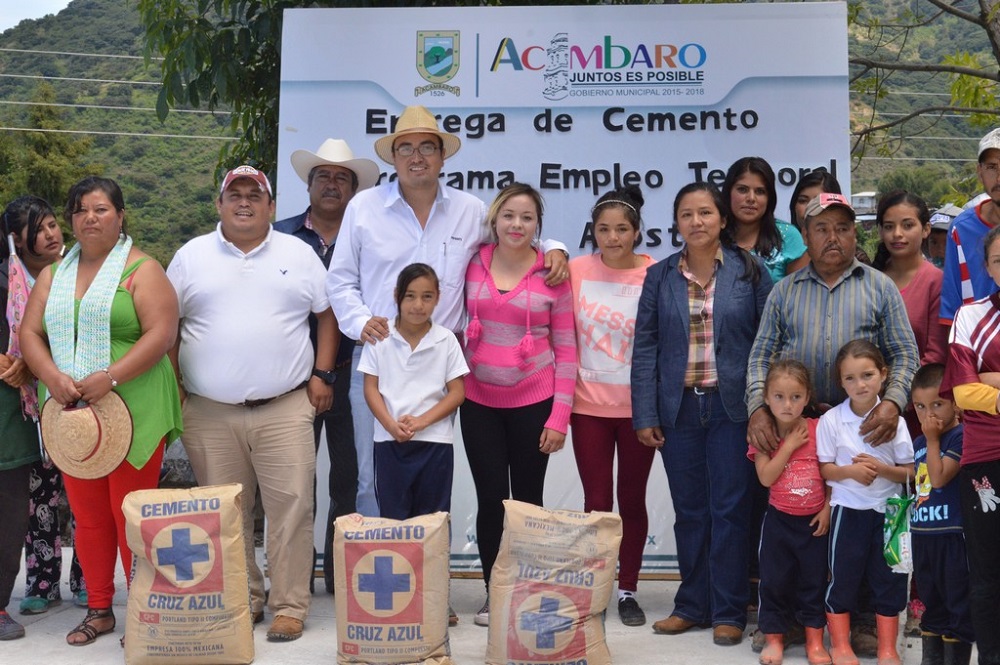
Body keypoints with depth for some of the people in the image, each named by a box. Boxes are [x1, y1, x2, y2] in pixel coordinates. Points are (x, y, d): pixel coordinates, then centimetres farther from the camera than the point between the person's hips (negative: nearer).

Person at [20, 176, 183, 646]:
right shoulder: (52, 275, 15)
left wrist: (109, 378, -20)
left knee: (132, 516, -2)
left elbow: (161, 334, -12)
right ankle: (99, 610, 22)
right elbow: (30, 333, 10)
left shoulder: (142, 270, -1)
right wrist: (52, 377, -10)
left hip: (133, 413, -5)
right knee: (88, 517, 10)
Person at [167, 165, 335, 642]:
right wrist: (173, 387, 2)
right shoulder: (191, 257, 7)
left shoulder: (298, 254, 7)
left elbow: (327, 315, 10)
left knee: (290, 508, -4)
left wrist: (321, 375, 2)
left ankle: (289, 606, 6)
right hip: (210, 412, 1)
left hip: (285, 409, -1)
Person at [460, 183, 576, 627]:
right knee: (490, 499, 4)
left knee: (527, 499, 5)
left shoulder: (552, 275, -4)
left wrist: (559, 416, -6)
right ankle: (493, 594, 18)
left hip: (533, 402, -1)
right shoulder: (472, 265, 2)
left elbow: (566, 349, -2)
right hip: (479, 400, 2)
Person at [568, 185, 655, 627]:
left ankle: (628, 591, 24)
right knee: (596, 502, 5)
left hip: (638, 405, 0)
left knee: (632, 501, 11)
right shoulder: (577, 270, -2)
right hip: (589, 403, 1)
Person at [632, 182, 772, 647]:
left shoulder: (749, 271, 0)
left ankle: (728, 612, 13)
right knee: (688, 511, 9)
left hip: (732, 407, -2)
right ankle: (692, 605, 22)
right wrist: (644, 415, -1)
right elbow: (645, 347, 4)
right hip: (679, 408, 2)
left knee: (729, 509, 2)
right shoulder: (660, 277, 5)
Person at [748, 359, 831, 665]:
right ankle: (774, 637, 19)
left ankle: (814, 639, 21)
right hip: (779, 520, 0)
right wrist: (789, 445, -18)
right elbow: (766, 477, -16)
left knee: (814, 579, 9)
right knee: (774, 580, 5)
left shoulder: (818, 430, -6)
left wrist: (827, 508, -7)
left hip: (814, 520, 0)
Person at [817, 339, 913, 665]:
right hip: (848, 510, -1)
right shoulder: (830, 420, -7)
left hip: (887, 511, 1)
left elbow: (909, 472, -1)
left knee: (889, 579, 9)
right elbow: (824, 468, -2)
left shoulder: (894, 420, -4)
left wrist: (881, 468, -20)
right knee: (842, 577, 6)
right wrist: (849, 471, -21)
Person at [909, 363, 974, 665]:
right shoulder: (919, 442, 11)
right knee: (930, 600, 17)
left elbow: (939, 478, -22)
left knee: (957, 602, 1)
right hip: (922, 533, 8)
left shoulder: (960, 436, -12)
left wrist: (933, 439, -17)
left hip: (951, 535, -8)